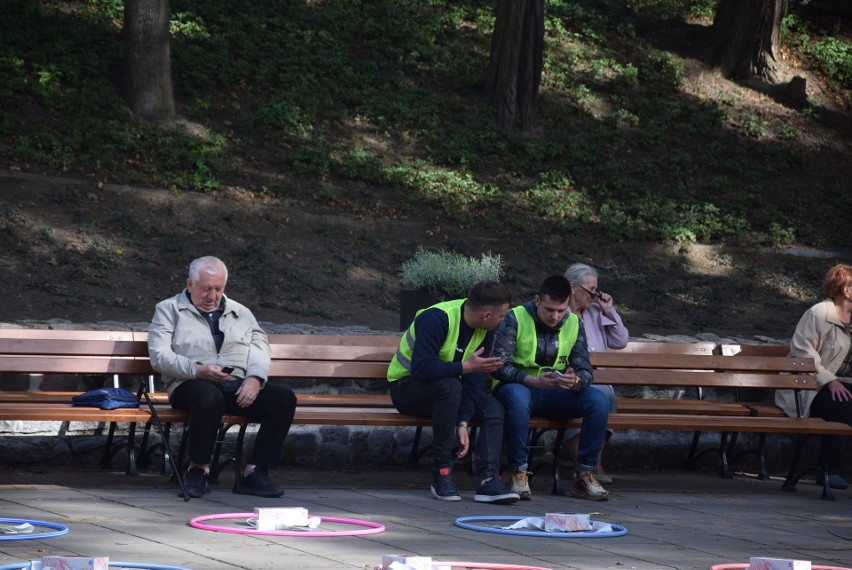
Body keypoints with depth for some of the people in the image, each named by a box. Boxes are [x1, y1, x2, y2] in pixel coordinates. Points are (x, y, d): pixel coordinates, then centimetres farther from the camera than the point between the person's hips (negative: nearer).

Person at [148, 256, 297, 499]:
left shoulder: (240, 313, 25)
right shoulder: (169, 310, 12)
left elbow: (260, 349, 13)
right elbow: (159, 356, -1)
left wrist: (255, 378, -9)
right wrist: (197, 370, -17)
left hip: (239, 386, 4)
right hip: (193, 384, -4)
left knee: (284, 398, -23)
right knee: (210, 398, -41)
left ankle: (254, 472, -22)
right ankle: (198, 469, -24)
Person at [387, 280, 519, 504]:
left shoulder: (485, 331, -4)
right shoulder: (436, 319, -25)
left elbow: (475, 380, -11)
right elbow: (421, 368, -35)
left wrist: (463, 423, -22)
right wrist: (465, 366, -35)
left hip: (450, 389, 7)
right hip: (406, 388, -7)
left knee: (493, 408, -18)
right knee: (451, 386, -37)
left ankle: (488, 480, -28)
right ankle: (441, 472, -30)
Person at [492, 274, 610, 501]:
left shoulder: (574, 324, 4)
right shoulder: (515, 318, -9)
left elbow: (585, 370, -1)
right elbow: (500, 367, -18)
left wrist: (575, 381, -27)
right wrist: (534, 381, -35)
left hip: (555, 395, 4)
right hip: (520, 387, -4)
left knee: (599, 400, -22)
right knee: (517, 396, -41)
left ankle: (585, 474, -15)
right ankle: (519, 473, -30)